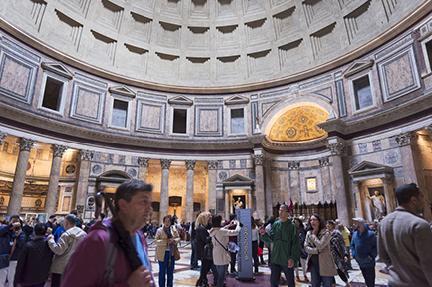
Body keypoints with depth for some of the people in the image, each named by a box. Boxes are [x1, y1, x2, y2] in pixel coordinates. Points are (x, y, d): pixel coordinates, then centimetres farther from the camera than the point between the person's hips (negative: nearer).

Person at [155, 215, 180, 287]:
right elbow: (156, 241, -13)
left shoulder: (174, 229, 4)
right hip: (163, 253, -4)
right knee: (162, 272, 6)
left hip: (172, 253, 4)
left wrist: (174, 240, -14)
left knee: (170, 272, 14)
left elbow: (178, 238, 8)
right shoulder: (159, 230, -7)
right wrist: (166, 241, -24)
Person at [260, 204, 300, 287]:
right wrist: (264, 234, -20)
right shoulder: (275, 224, 3)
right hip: (275, 259, 3)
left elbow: (295, 244, -10)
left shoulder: (292, 226, -9)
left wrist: (293, 258, -18)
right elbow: (269, 239, 0)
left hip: (287, 260, -3)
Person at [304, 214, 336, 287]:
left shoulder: (326, 232, -8)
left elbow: (320, 246, -20)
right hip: (313, 263, 4)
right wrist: (317, 250, -14)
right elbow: (306, 248, -1)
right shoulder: (308, 233, 7)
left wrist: (313, 235, -9)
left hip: (325, 263, -4)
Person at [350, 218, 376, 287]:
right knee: (366, 278, 19)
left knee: (370, 279, 6)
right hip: (360, 262, 5)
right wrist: (354, 254, 0)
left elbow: (375, 246, -13)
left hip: (369, 262, -5)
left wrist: (371, 256, -19)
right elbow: (352, 245, 10)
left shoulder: (370, 234, -15)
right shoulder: (355, 234, 1)